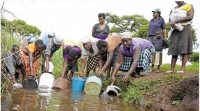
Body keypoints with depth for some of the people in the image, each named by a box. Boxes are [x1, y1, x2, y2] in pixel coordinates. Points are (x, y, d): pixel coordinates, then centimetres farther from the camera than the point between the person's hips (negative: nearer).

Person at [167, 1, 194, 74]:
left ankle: (182, 69, -17)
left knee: (184, 48, -12)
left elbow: (190, 17, -16)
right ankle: (172, 69, -6)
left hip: (185, 28, -5)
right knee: (174, 49, -1)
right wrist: (171, 24, -8)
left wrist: (176, 21, -20)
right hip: (175, 30, 6)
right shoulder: (174, 8, 19)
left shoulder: (189, 6, 0)